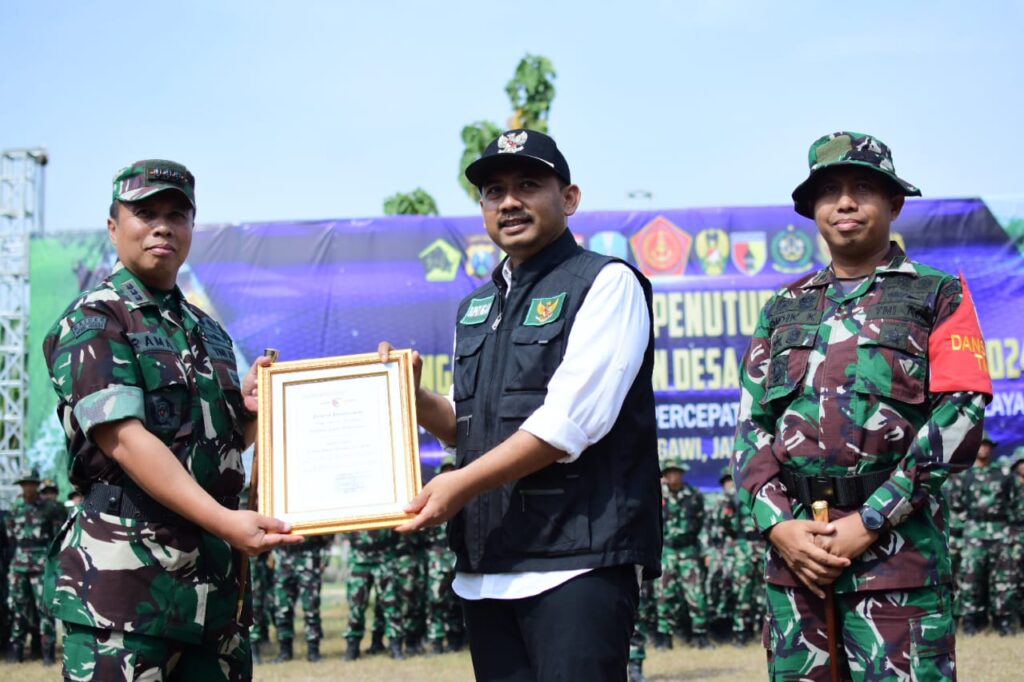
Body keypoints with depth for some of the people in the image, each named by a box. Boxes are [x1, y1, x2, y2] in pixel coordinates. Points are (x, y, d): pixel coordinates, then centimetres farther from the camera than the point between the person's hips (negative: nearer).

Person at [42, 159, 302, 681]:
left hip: (213, 574, 7)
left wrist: (251, 409, 0)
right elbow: (123, 438, -17)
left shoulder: (208, 333, 18)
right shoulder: (93, 321, -4)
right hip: (126, 569, -7)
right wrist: (223, 519, -27)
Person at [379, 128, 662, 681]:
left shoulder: (607, 284, -4)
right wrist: (412, 398, 3)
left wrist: (461, 484, -16)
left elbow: (571, 421, -15)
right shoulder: (477, 307, 19)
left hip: (577, 557, -7)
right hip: (486, 565, 7)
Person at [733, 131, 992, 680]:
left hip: (897, 544, -4)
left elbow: (961, 415, -5)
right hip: (793, 546, 4)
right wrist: (778, 524, -5)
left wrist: (869, 522, -12)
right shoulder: (783, 309, 17)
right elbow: (752, 425, 12)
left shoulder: (938, 296, 7)